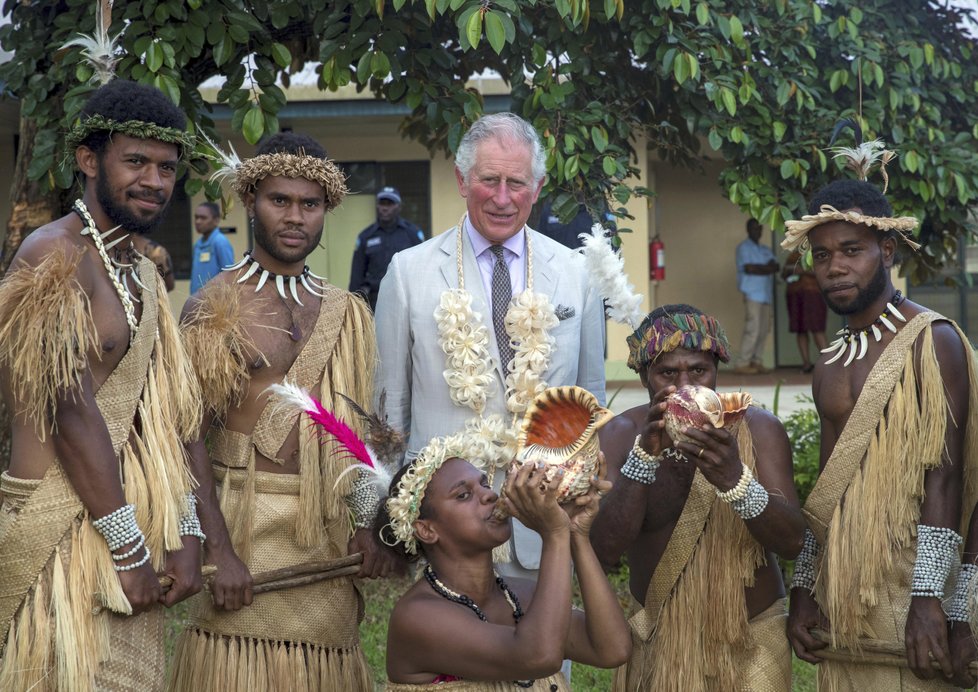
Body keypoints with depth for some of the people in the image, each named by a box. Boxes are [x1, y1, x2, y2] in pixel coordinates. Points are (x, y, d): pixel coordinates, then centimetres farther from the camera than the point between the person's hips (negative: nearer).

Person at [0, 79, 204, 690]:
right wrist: (129, 548, -15)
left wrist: (184, 534, 4)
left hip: (126, 522, 8)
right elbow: (71, 410, -17)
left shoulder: (144, 275, 16)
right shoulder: (55, 255, -11)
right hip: (62, 531, -8)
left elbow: (164, 416, 13)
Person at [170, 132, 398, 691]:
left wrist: (370, 524, -3)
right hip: (245, 520, -4)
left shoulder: (348, 313, 10)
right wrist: (219, 550, -16)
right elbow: (192, 435, -9)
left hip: (329, 527, 4)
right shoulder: (213, 308, -3)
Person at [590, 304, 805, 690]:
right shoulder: (620, 435, -9)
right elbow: (603, 553, -20)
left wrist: (733, 479, -36)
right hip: (656, 644, 1)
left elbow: (792, 542, -19)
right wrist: (644, 455, -32)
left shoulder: (757, 429, -9)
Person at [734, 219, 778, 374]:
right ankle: (742, 364, -10)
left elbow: (775, 267, 9)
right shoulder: (744, 247, 1)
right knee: (752, 329, -13)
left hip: (766, 295, 7)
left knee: (764, 330, 2)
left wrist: (758, 268, -9)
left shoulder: (765, 249, 23)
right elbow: (748, 268, -12)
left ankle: (757, 361, 8)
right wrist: (766, 268, 1)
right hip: (752, 294, -7)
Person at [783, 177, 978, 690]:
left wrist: (928, 598, -19)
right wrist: (803, 589, 14)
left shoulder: (931, 341, -8)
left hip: (906, 585, -6)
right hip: (840, 587, 7)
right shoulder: (829, 367, 14)